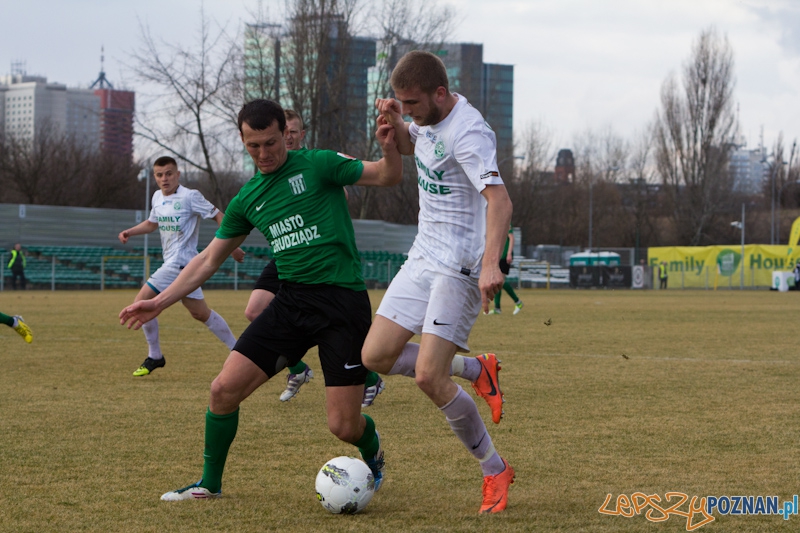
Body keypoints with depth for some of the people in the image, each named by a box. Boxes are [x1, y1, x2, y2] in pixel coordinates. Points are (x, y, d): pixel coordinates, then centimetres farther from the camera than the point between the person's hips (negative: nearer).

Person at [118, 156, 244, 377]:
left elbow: (218, 216, -9)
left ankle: (154, 356, 3)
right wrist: (130, 232, 12)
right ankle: (237, 350, 16)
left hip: (180, 262, -8)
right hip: (172, 263, 8)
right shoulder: (157, 197, 12)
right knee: (200, 313, 9)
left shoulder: (190, 197, -12)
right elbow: (152, 223, 29)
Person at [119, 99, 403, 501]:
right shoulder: (247, 199, 11)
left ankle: (372, 451, 30)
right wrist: (160, 302, 15)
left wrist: (389, 148, -25)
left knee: (343, 427, -8)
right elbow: (208, 260, 19)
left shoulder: (318, 166, -3)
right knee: (225, 389, -6)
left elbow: (388, 177, -3)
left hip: (344, 299, -5)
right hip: (292, 299, 5)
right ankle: (210, 484, 15)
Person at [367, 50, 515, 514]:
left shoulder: (467, 132, -21)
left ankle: (495, 470, 3)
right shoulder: (430, 118, 7)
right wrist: (395, 123, 5)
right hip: (424, 256, 9)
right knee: (375, 358, 3)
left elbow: (499, 200, -31)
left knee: (429, 378, -15)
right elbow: (409, 146, 29)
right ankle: (478, 370, 21)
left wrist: (491, 263, -46)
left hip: (461, 266, -9)